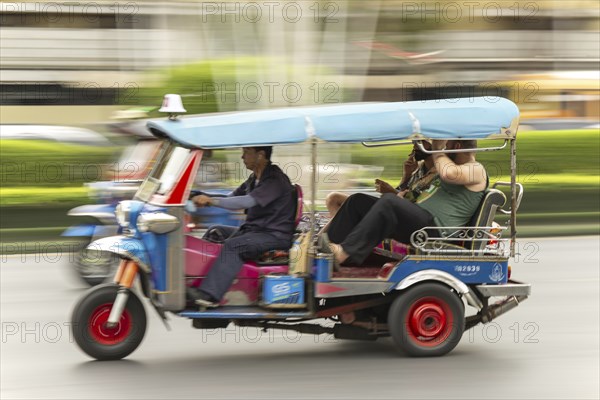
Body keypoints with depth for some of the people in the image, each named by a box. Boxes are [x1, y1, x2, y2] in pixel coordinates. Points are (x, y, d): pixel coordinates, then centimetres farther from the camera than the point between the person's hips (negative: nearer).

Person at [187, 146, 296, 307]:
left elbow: (247, 201, -28)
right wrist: (206, 199, -1)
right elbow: (233, 197, 16)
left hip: (275, 236, -10)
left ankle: (209, 295, -35)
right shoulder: (254, 179, 15)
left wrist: (212, 201, -30)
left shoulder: (275, 180, -17)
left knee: (233, 245, -29)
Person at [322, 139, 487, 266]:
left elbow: (449, 173, -23)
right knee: (357, 201, 1)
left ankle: (344, 253, -39)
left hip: (435, 227, -10)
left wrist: (439, 150, -5)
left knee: (389, 202, -33)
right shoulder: (453, 166, 32)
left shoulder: (476, 170, 1)